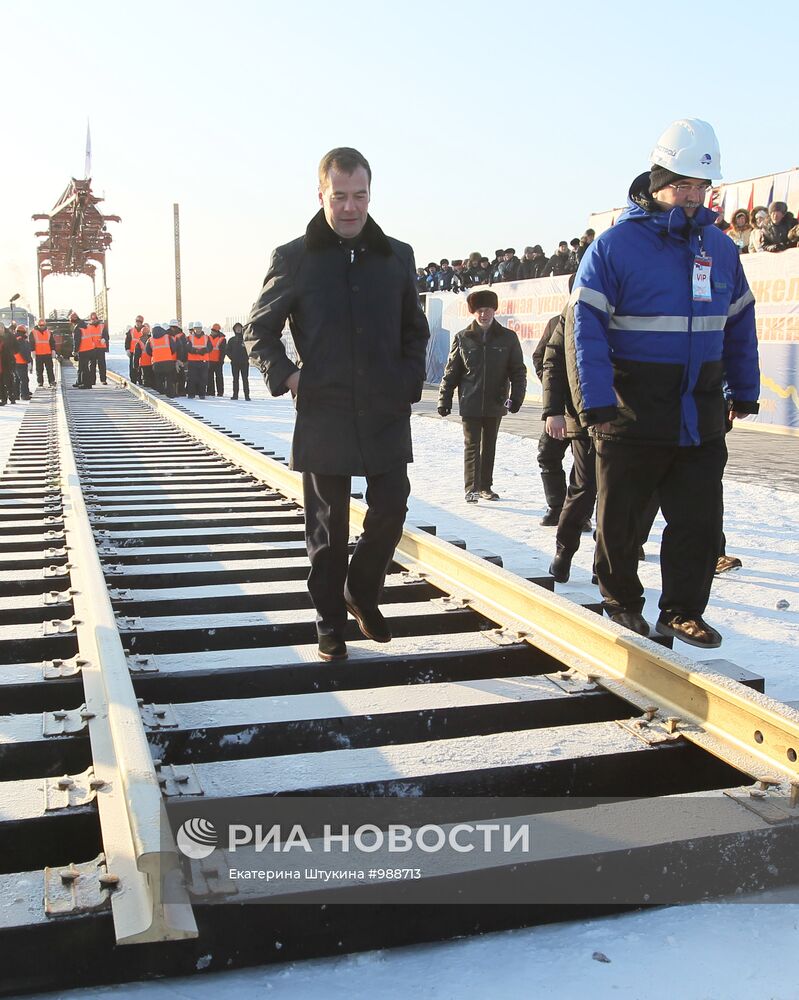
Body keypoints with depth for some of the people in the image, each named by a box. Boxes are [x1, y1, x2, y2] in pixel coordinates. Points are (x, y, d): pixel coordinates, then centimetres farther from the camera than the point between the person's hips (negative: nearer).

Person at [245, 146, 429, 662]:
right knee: (328, 525, 5)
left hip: (388, 413, 3)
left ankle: (363, 594, 28)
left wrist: (410, 381, 5)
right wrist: (283, 375, -7)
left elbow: (416, 330, 18)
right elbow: (259, 328, 8)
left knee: (390, 511, 3)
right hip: (323, 415, -2)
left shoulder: (397, 256, 8)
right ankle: (331, 622, 19)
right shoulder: (294, 259, 0)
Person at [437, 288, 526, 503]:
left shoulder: (508, 338, 1)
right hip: (470, 404, -2)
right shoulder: (463, 338, 0)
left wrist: (516, 396, -10)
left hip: (495, 404, 2)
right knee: (472, 446, -4)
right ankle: (472, 488, -5)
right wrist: (444, 399, 0)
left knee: (489, 446, 12)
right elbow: (451, 372, 3)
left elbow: (518, 371, 2)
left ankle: (486, 487, 22)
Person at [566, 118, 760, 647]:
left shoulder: (720, 247, 8)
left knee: (700, 520, 5)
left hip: (702, 418, 4)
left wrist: (744, 391, 15)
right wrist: (596, 401, -20)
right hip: (633, 416, -4)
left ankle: (683, 612, 18)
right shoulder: (615, 245, -8)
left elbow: (740, 324, 16)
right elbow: (584, 325, -13)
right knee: (621, 517, 10)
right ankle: (622, 600, 29)